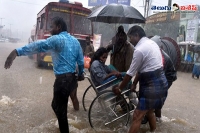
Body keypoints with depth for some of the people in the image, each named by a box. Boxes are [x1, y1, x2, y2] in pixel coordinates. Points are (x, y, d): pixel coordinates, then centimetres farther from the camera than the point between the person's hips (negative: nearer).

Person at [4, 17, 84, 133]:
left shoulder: (57, 39, -12)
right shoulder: (75, 41, 11)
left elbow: (39, 46, -29)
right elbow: (81, 60, 15)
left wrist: (17, 52, -39)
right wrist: (81, 74, 32)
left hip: (62, 80, -9)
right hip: (73, 79, 9)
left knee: (60, 110, 6)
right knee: (56, 105, 25)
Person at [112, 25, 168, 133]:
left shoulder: (140, 50, -19)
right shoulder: (151, 43, 11)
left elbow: (130, 73, -12)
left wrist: (119, 88, 2)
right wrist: (134, 83, 20)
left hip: (152, 86, -10)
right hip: (160, 82, 10)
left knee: (137, 117, -3)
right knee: (149, 111, 27)